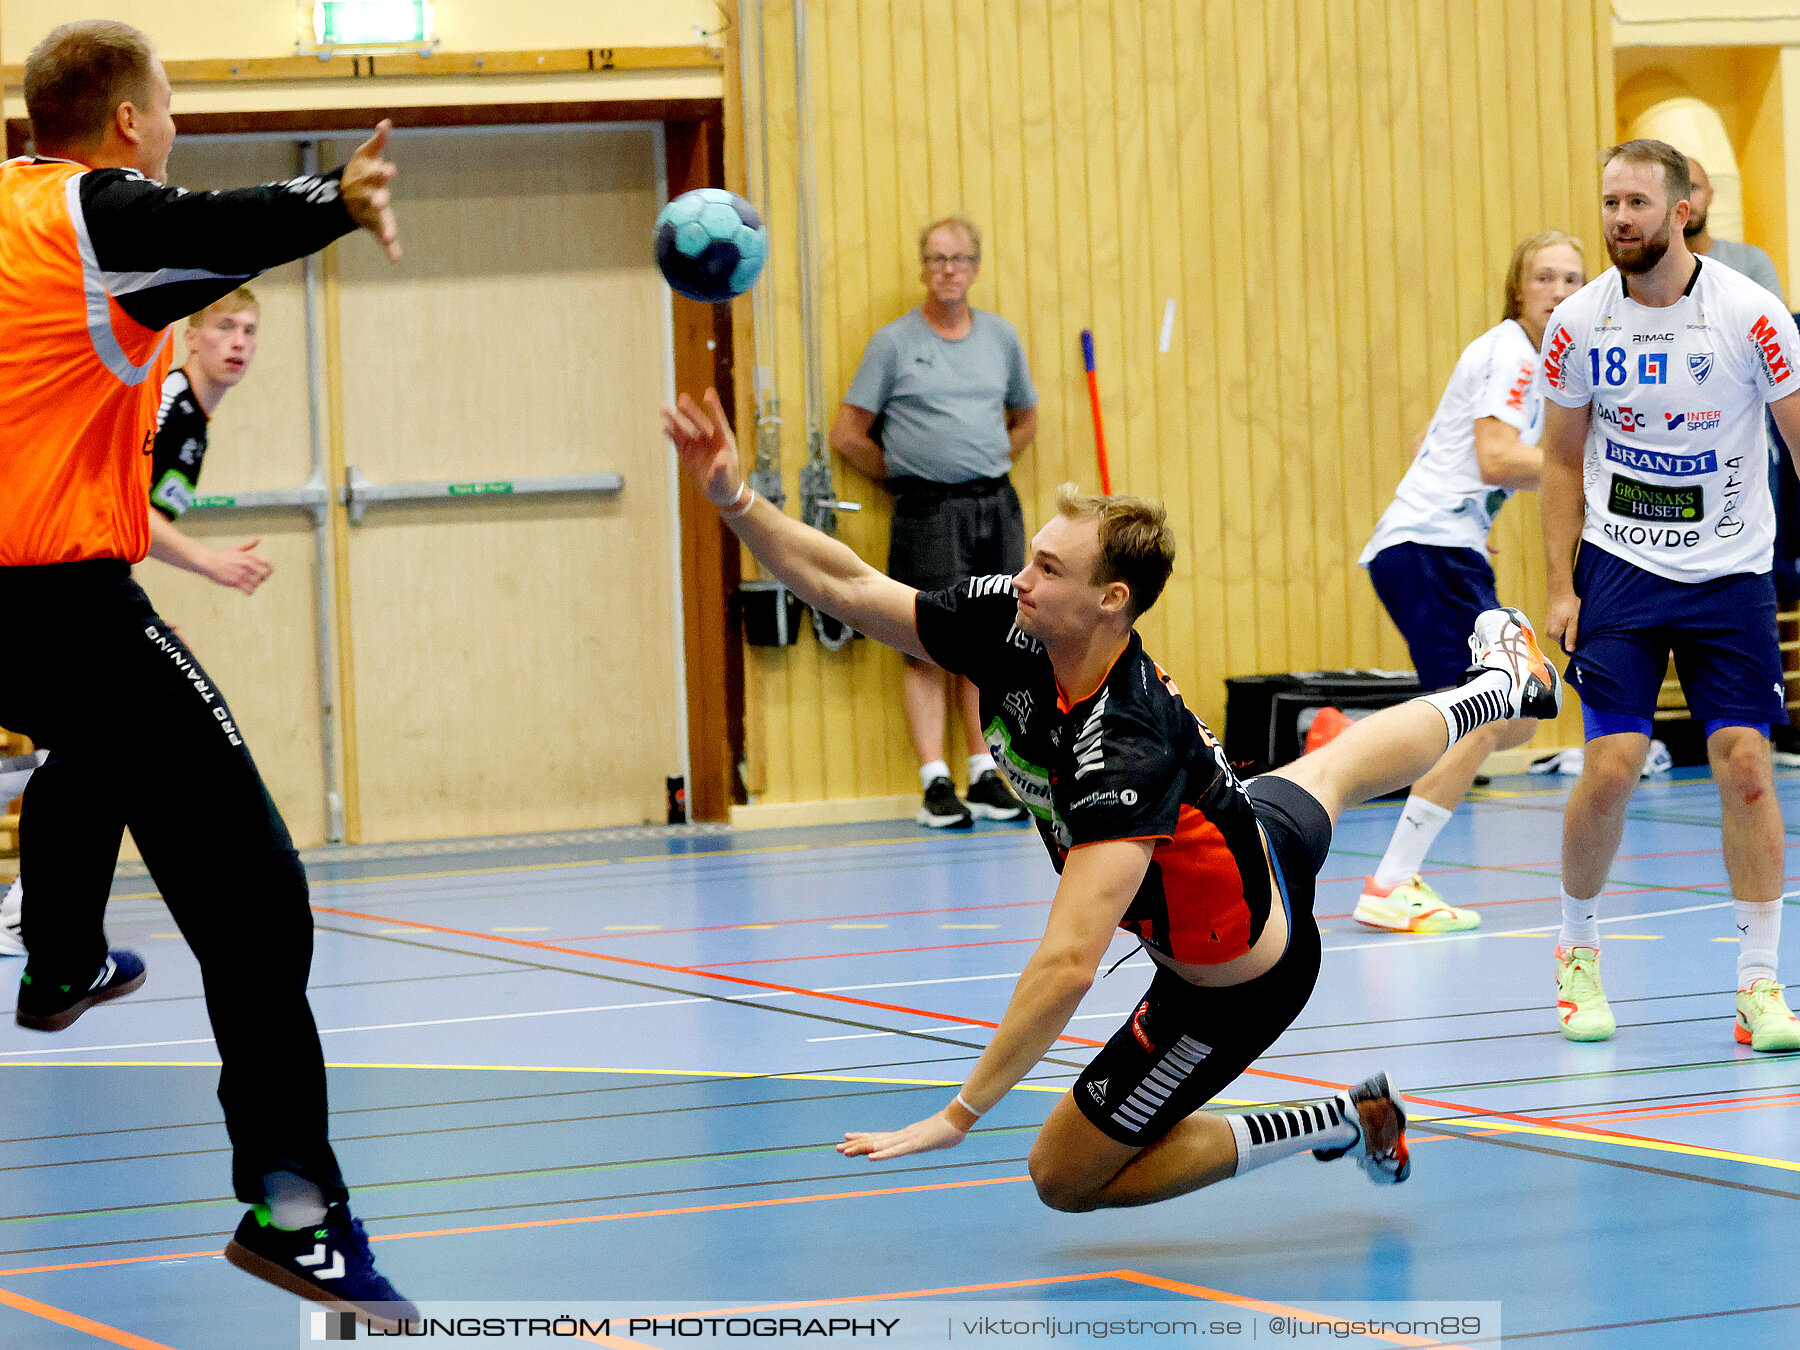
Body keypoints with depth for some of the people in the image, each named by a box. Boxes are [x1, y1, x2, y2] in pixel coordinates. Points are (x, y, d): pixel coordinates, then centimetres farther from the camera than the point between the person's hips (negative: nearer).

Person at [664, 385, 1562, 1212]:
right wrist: (736, 500, -28)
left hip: (1239, 980, -8)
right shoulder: (1008, 627, -22)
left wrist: (958, 1118, -49)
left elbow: (1068, 963, -49)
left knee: (1065, 1178, 1)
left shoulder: (1126, 751, -43)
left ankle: (1341, 1123, 9)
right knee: (1329, 771, 41)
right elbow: (846, 586, -14)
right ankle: (1500, 685, 68)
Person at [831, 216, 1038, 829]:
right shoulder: (893, 342, 0)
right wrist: (906, 474, 4)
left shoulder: (1001, 336, 11)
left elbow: (1025, 417, 25)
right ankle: (935, 784, -7)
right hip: (926, 512, -4)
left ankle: (986, 777, 11)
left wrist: (988, 464, 12)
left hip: (995, 506, 4)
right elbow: (848, 434, 1)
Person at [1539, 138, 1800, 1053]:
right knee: (1611, 766, -8)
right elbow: (1562, 460, 7)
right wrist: (1561, 588, 2)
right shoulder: (1578, 324, -4)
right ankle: (1577, 952, 16)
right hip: (1618, 566, 1)